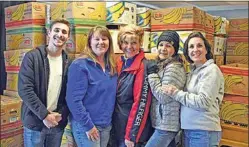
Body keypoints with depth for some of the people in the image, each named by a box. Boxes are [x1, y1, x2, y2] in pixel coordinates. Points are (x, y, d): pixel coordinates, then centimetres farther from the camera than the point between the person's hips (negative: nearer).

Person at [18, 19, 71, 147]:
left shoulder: (68, 63, 3)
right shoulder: (32, 57, -8)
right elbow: (25, 89, -15)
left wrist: (61, 114, -9)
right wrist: (44, 115, -17)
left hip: (58, 122, 3)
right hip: (35, 121, -3)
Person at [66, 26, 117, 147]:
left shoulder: (111, 67, 5)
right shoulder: (80, 65, -15)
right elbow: (74, 99, -19)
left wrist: (109, 121, 7)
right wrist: (88, 125, -17)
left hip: (106, 125, 6)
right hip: (85, 126, -6)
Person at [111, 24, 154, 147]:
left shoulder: (143, 66, -15)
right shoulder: (119, 63, 5)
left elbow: (141, 102, -18)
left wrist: (132, 135, -17)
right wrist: (111, 125, 9)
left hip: (132, 129, -6)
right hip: (116, 126, 6)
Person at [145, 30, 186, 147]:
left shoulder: (173, 68, -17)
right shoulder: (161, 65, 10)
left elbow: (164, 97, -23)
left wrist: (152, 74, -17)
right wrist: (154, 72, 4)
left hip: (166, 125, -9)